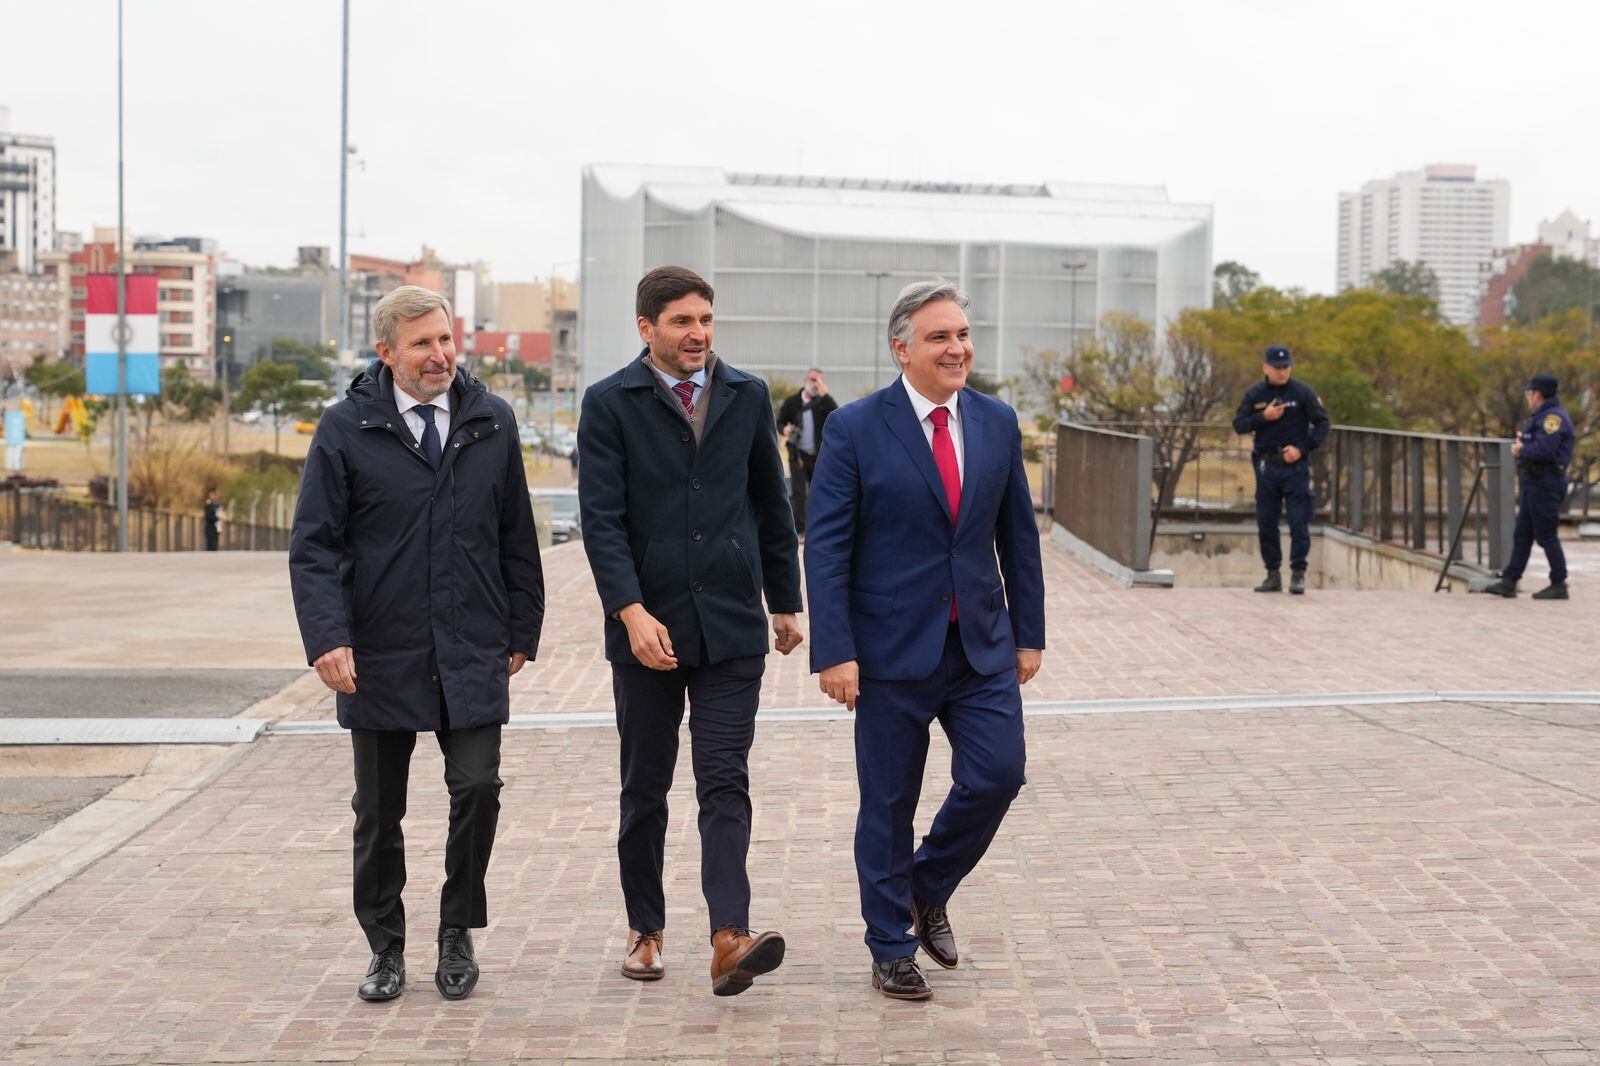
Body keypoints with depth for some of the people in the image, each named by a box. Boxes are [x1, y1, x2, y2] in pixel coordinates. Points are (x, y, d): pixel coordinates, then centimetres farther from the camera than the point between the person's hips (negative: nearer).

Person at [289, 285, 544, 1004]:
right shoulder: (346, 429, -3)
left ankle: (457, 933, 13)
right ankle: (385, 947, 24)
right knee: (379, 814, 8)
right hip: (380, 658, -1)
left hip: (473, 656, 1)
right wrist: (328, 637, -16)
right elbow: (313, 545, -5)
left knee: (477, 789, -8)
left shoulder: (492, 422, 5)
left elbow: (516, 537, 11)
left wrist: (521, 630, 9)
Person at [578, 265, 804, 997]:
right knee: (645, 787, 11)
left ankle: (729, 939, -15)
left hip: (731, 625, 1)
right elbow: (601, 518, -10)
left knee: (725, 784, -7)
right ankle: (645, 929, 24)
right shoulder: (609, 404, -3)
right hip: (647, 627, -1)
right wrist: (631, 611, -21)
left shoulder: (747, 397, 7)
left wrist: (785, 600, 16)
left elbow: (771, 506, 15)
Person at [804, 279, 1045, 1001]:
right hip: (894, 647, -4)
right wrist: (833, 652, -15)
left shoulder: (997, 422, 6)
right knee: (888, 804, 5)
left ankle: (929, 888, 25)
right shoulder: (855, 428, -8)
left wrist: (1029, 634, 10)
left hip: (982, 645, 4)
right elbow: (826, 548, -9)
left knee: (997, 774, -3)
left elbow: (1017, 535, 11)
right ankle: (892, 948, 21)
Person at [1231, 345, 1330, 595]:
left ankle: (1298, 574, 1)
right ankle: (1273, 574, 15)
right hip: (1266, 466, 3)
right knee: (1266, 523, 6)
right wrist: (1263, 417, -13)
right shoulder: (1254, 394, 5)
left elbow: (1322, 424, -1)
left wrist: (1302, 448, -11)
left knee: (1298, 522, -5)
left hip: (1295, 465, -3)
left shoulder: (1304, 393, -2)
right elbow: (1238, 424, 3)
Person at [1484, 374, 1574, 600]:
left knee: (1547, 535, -5)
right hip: (1532, 484, 11)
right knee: (1522, 535, 9)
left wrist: (1521, 451, -10)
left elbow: (1544, 450, -26)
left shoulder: (1554, 416, -15)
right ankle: (1509, 582, 11)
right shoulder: (1540, 416, 18)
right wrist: (1521, 443, 0)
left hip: (1545, 485, -11)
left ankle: (1559, 585, 1)